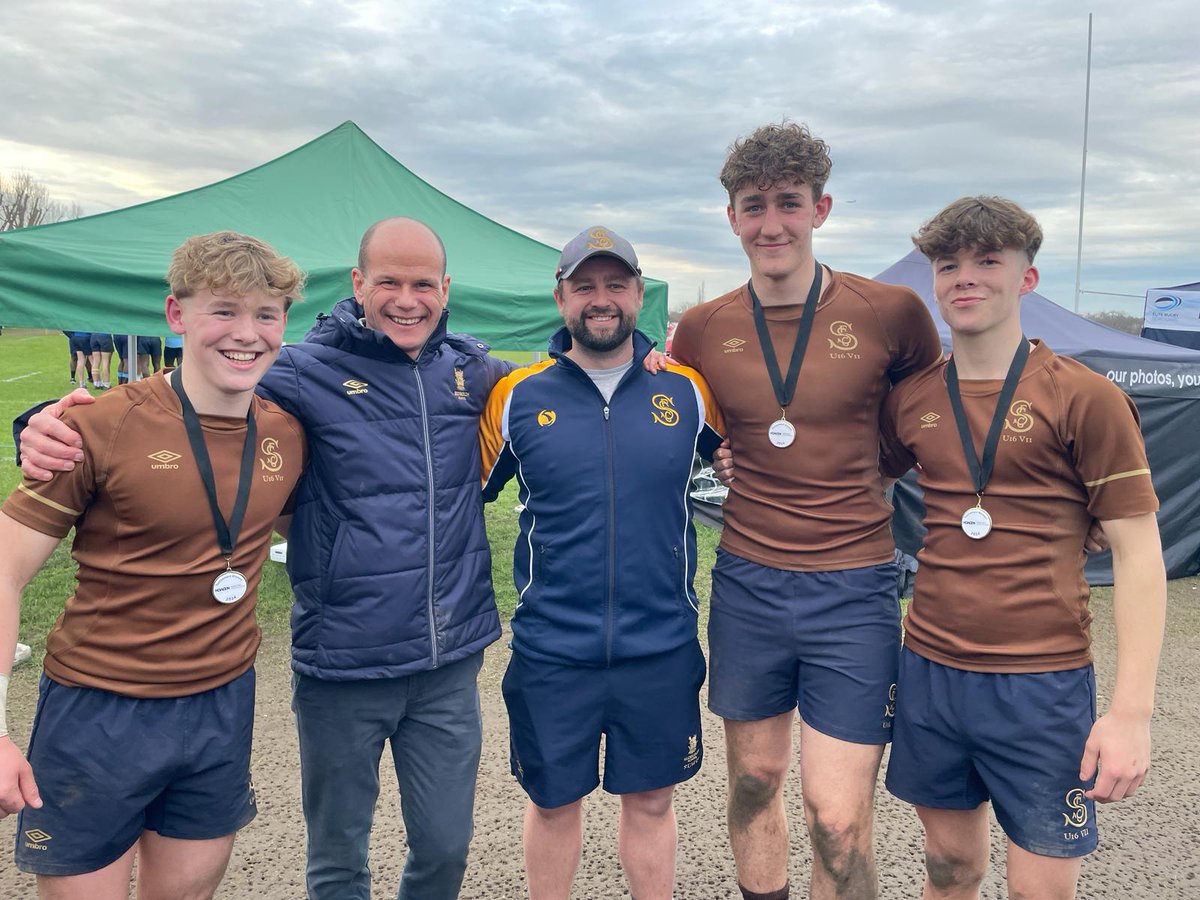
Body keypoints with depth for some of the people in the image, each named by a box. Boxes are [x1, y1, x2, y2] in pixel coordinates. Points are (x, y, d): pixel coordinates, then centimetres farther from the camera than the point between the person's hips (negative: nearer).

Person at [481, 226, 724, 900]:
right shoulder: (517, 397, -3)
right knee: (553, 803, 17)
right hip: (550, 650, 0)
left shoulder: (687, 390, -1)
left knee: (651, 801, 17)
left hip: (662, 647, 0)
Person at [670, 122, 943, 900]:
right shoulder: (704, 329, 1)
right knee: (755, 779, 18)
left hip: (854, 589, -2)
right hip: (747, 583, 3)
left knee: (839, 820, 0)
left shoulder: (891, 312, -5)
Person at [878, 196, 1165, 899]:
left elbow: (1138, 554, -8)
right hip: (930, 671, 4)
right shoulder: (912, 399, 4)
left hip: (1043, 684, -3)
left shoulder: (1085, 398, -8)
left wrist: (1132, 710, -13)